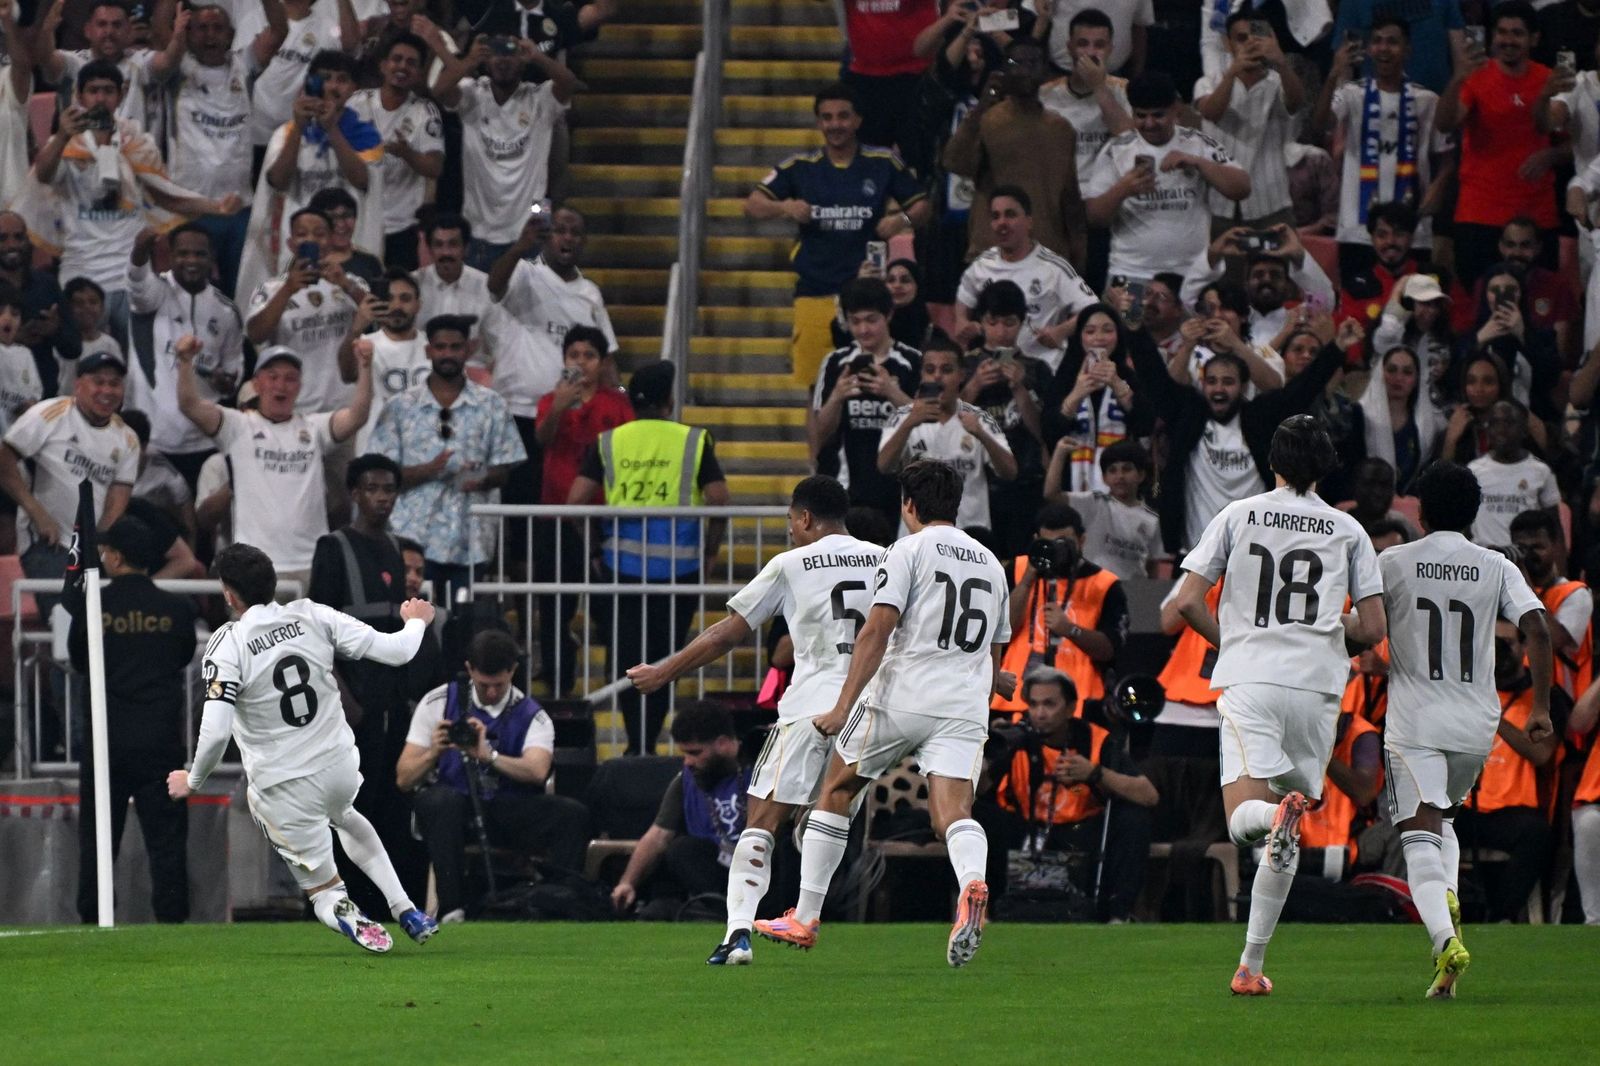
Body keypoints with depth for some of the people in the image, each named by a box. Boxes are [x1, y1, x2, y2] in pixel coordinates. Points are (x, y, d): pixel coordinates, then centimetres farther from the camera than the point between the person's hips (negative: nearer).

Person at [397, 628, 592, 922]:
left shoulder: (532, 716, 4)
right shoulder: (438, 703, 4)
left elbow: (537, 771, -18)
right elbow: (404, 779, 0)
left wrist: (488, 756, -34)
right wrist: (432, 753, -21)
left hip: (508, 815, 1)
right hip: (455, 810, -1)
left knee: (573, 814, -24)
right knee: (443, 800, -37)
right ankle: (452, 909, -40)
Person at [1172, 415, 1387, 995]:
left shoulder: (1238, 515, 8)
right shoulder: (1348, 530, 10)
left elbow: (1188, 602, 3)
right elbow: (1372, 628, 6)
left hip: (1248, 681, -2)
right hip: (1316, 685, 2)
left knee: (1244, 818, -12)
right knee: (1283, 840, 12)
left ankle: (1280, 814, -48)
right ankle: (1251, 963, 11)